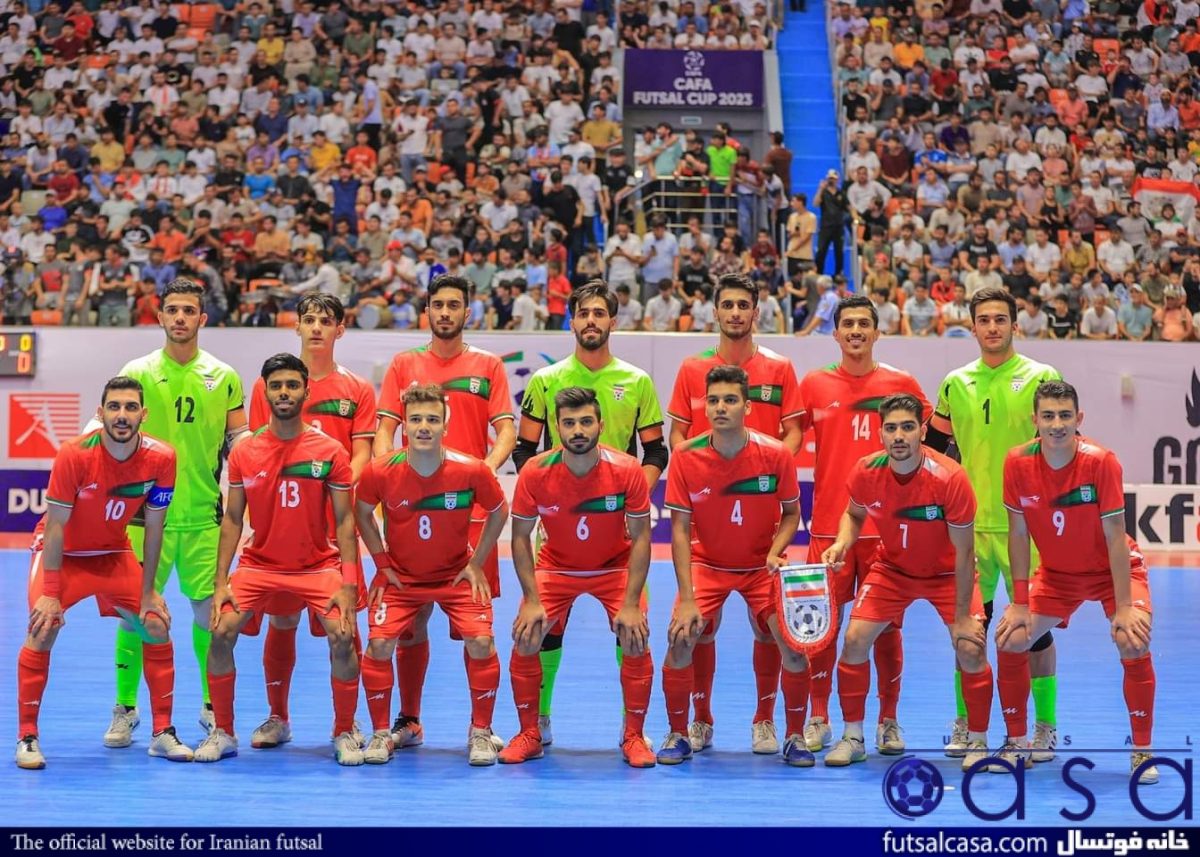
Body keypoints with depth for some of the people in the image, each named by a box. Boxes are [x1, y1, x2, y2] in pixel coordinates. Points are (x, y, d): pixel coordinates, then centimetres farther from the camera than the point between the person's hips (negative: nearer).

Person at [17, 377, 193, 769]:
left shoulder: (161, 458, -20)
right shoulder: (74, 454, -28)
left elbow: (153, 528, -8)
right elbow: (56, 526, -21)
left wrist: (148, 592, -6)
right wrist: (51, 593, -22)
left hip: (114, 553, 4)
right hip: (62, 552, -3)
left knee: (157, 627, -3)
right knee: (43, 629, -20)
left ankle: (163, 733, 9)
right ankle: (27, 738, -9)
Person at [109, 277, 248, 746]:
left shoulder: (224, 377, 7)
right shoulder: (137, 373, 5)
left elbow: (239, 436, 9)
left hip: (204, 513, 1)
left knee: (209, 607, 2)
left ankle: (213, 707, 17)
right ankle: (125, 708, 11)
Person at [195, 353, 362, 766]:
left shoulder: (330, 452, -7)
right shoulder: (243, 453, -2)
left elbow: (345, 520, -6)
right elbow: (232, 519, 2)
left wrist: (348, 585, -14)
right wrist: (220, 582, -6)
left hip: (318, 565, -2)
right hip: (258, 564, 2)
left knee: (342, 637, -19)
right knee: (222, 632, -14)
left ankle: (344, 735, 1)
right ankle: (223, 732, 4)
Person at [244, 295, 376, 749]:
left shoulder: (358, 389, 8)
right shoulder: (268, 385, 9)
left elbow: (361, 457, 1)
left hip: (336, 524, -1)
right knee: (281, 620, 5)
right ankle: (277, 718, 17)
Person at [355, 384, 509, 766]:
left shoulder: (472, 470, -20)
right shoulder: (380, 471, -19)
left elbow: (498, 512, -2)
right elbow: (362, 513, 1)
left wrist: (476, 563, -4)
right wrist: (382, 564, -4)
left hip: (457, 575, 0)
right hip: (400, 576, 0)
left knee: (481, 643, -16)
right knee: (379, 644, -15)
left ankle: (480, 733, 4)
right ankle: (381, 733, 5)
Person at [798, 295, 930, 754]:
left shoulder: (901, 384, 4)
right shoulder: (814, 384, 6)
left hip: (887, 523, 0)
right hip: (828, 522, 0)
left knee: (886, 625, 3)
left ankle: (888, 721, 14)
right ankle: (818, 720, 14)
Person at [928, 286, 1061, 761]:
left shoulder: (1042, 378, -1)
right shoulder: (955, 383, 9)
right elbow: (934, 446, 18)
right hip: (969, 523, 3)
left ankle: (1045, 727, 10)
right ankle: (965, 723, 16)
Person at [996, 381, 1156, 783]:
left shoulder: (1101, 461, -26)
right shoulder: (1017, 462, -18)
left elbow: (1115, 537, -22)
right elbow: (1019, 533, -9)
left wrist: (1125, 607, -24)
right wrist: (1019, 603, -9)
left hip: (1112, 569, -3)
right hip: (1055, 573, 3)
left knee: (1134, 644, -25)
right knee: (1010, 641, -11)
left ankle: (1142, 752, -8)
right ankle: (1015, 744, 9)